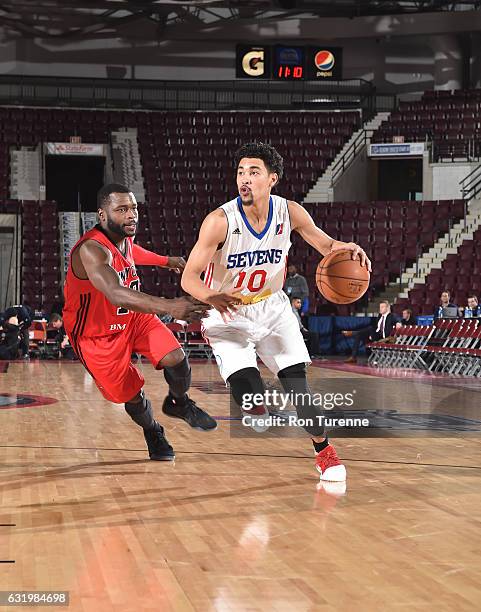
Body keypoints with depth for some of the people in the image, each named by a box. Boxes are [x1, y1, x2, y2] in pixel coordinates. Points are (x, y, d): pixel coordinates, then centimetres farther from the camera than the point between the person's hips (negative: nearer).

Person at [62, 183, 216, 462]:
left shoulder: (125, 237, -7)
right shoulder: (91, 249, -35)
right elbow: (116, 294, -53)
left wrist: (166, 261, 37)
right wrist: (169, 306, -66)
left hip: (132, 316, 6)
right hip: (97, 334, -6)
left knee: (175, 357, -13)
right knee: (132, 396, 1)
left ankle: (179, 403, 19)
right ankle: (153, 432, 34)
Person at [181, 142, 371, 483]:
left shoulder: (290, 213, -14)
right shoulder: (220, 221, -25)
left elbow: (326, 244, 1)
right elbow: (189, 277, -25)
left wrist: (347, 249, -24)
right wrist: (212, 297, -47)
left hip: (272, 307, 3)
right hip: (227, 313, -3)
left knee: (298, 384, -2)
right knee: (246, 387, -18)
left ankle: (325, 452, 19)